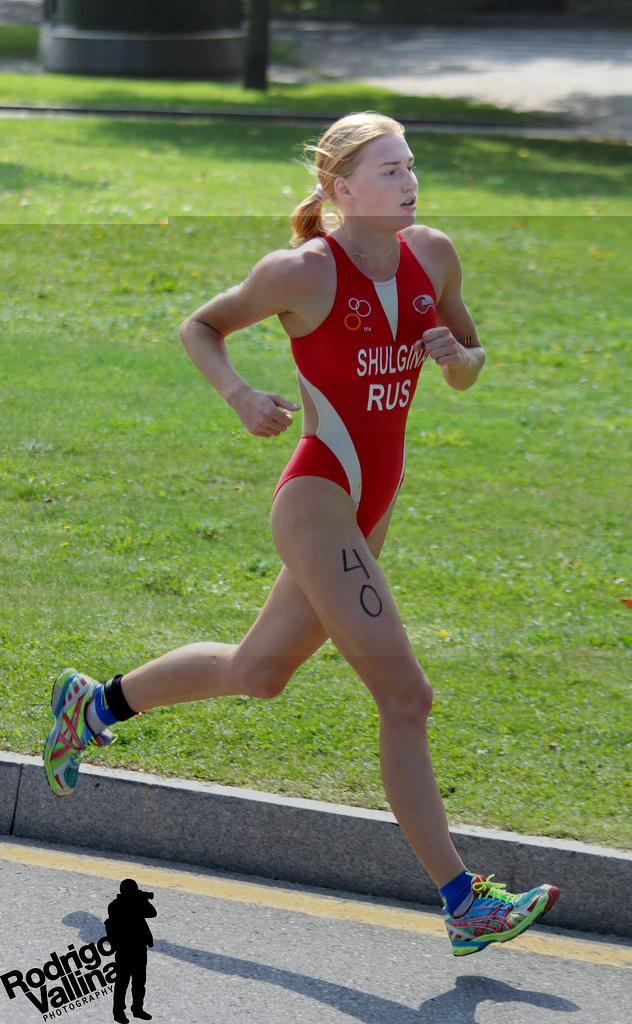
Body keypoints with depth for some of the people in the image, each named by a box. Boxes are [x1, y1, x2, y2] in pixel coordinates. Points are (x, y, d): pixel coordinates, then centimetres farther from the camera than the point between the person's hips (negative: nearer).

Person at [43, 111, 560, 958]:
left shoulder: (432, 255, 4)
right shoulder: (301, 273, -12)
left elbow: (469, 373, 15)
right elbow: (199, 327, 3)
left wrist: (456, 356, -8)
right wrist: (240, 395, -14)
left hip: (370, 507, 8)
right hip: (318, 499, -8)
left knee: (256, 672, 24)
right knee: (405, 697, -14)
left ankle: (94, 703, 45)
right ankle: (464, 904, -11)